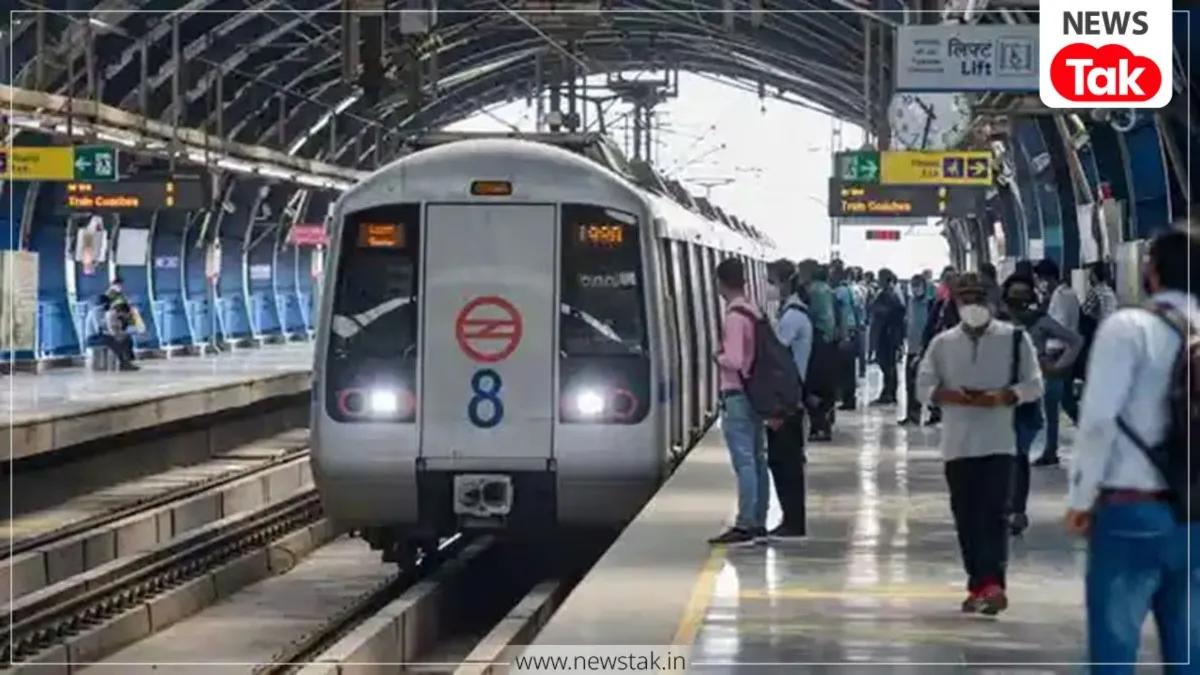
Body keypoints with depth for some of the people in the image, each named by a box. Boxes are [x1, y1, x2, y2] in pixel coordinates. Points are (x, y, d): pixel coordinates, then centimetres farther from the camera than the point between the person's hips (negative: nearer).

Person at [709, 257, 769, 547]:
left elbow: (734, 360, -23)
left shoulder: (734, 317, -17)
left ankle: (745, 526, -9)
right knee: (757, 460, 10)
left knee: (744, 462, -9)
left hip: (737, 396, -9)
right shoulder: (754, 312, 10)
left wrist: (717, 357, -5)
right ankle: (758, 524, 14)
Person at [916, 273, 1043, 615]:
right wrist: (950, 396, -13)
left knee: (994, 513, -14)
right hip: (958, 443, 3)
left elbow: (1033, 385, 1)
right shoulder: (943, 343, 9)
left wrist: (1001, 397, -16)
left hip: (998, 442, -3)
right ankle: (979, 584, 16)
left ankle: (991, 584, -20)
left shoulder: (1014, 339, 3)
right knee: (966, 518, 7)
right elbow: (923, 385, 6)